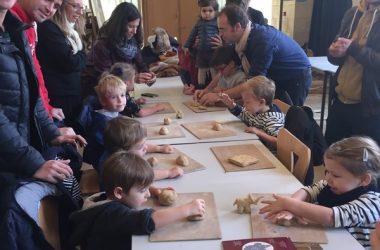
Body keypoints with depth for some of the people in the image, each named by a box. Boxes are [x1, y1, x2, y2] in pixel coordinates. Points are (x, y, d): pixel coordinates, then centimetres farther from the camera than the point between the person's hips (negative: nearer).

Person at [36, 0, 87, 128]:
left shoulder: (73, 31, 15)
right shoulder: (48, 28, -14)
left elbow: (82, 60, 12)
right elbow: (70, 62, -19)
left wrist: (76, 58, -7)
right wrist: (79, 57, 0)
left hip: (74, 94, 9)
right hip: (58, 97, -9)